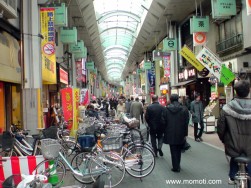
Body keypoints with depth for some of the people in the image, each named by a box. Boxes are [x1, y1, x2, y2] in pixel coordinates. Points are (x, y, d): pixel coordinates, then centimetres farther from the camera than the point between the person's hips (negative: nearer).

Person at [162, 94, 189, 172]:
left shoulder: (166, 109, -5)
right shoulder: (184, 109, -5)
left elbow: (163, 122, -3)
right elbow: (186, 122, -6)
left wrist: (165, 133, 9)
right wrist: (185, 134, -1)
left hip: (170, 134, -1)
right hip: (181, 134, 1)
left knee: (173, 151, 7)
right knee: (178, 151, 17)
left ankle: (176, 167, 9)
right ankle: (177, 165, 26)